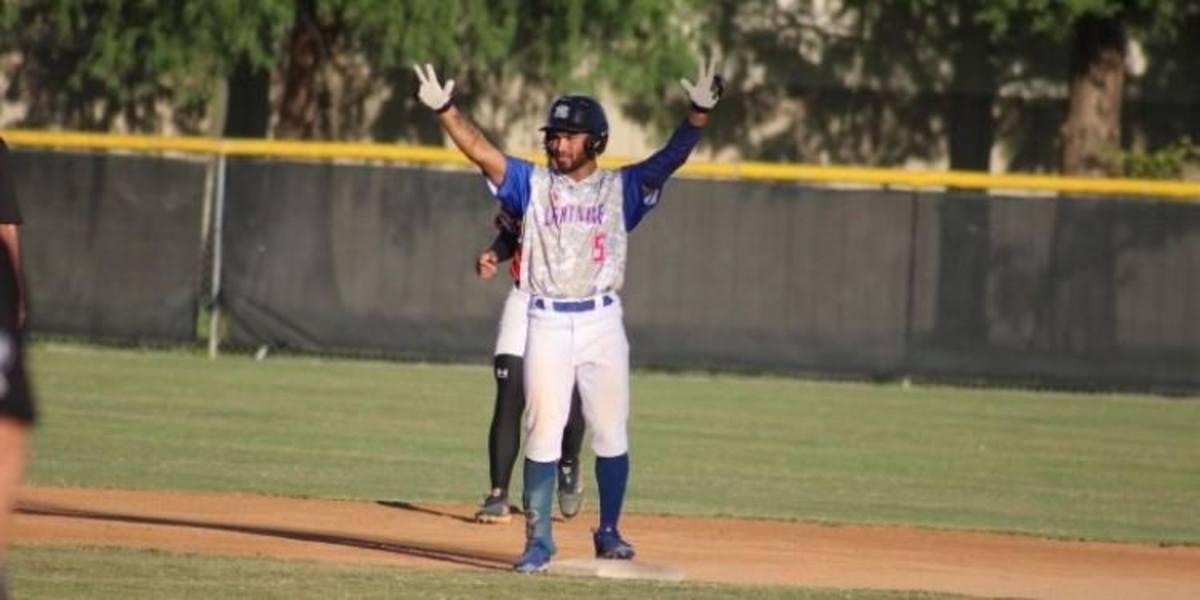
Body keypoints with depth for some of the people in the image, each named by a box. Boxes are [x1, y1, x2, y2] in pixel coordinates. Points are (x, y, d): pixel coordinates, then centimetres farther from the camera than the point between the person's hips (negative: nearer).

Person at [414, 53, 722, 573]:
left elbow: (670, 159, -5)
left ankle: (609, 532, 17)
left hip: (602, 321, 0)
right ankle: (538, 538, 0)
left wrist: (699, 114, -20)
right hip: (547, 323, 0)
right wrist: (444, 109, -14)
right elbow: (481, 150, -1)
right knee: (542, 432, -3)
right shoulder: (532, 184, 8)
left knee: (610, 433, 4)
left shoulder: (620, 189, 6)